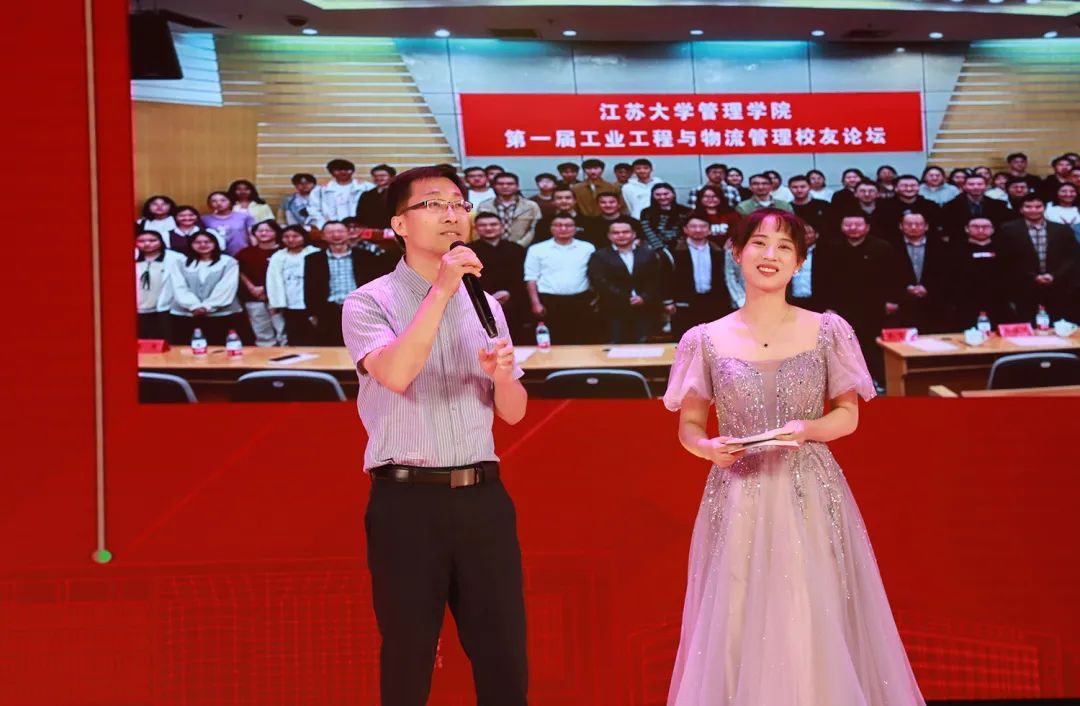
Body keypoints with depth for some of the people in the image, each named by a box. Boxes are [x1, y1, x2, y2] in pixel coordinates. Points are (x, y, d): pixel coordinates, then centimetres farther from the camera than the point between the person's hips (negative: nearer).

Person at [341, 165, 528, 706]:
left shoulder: (485, 305, 13)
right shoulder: (370, 301, -3)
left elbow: (513, 412, 14)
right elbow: (396, 374, -22)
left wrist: (503, 376, -8)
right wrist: (441, 290, -19)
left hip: (483, 496, 4)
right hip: (407, 500, -4)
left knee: (504, 654, 7)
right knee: (408, 657, 5)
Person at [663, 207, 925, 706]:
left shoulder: (827, 331, 2)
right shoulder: (707, 340, 3)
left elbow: (848, 415, 6)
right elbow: (689, 426, 9)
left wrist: (805, 429, -13)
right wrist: (710, 449, -13)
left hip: (811, 499, 0)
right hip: (738, 500, 0)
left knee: (817, 632, -2)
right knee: (737, 631, 1)